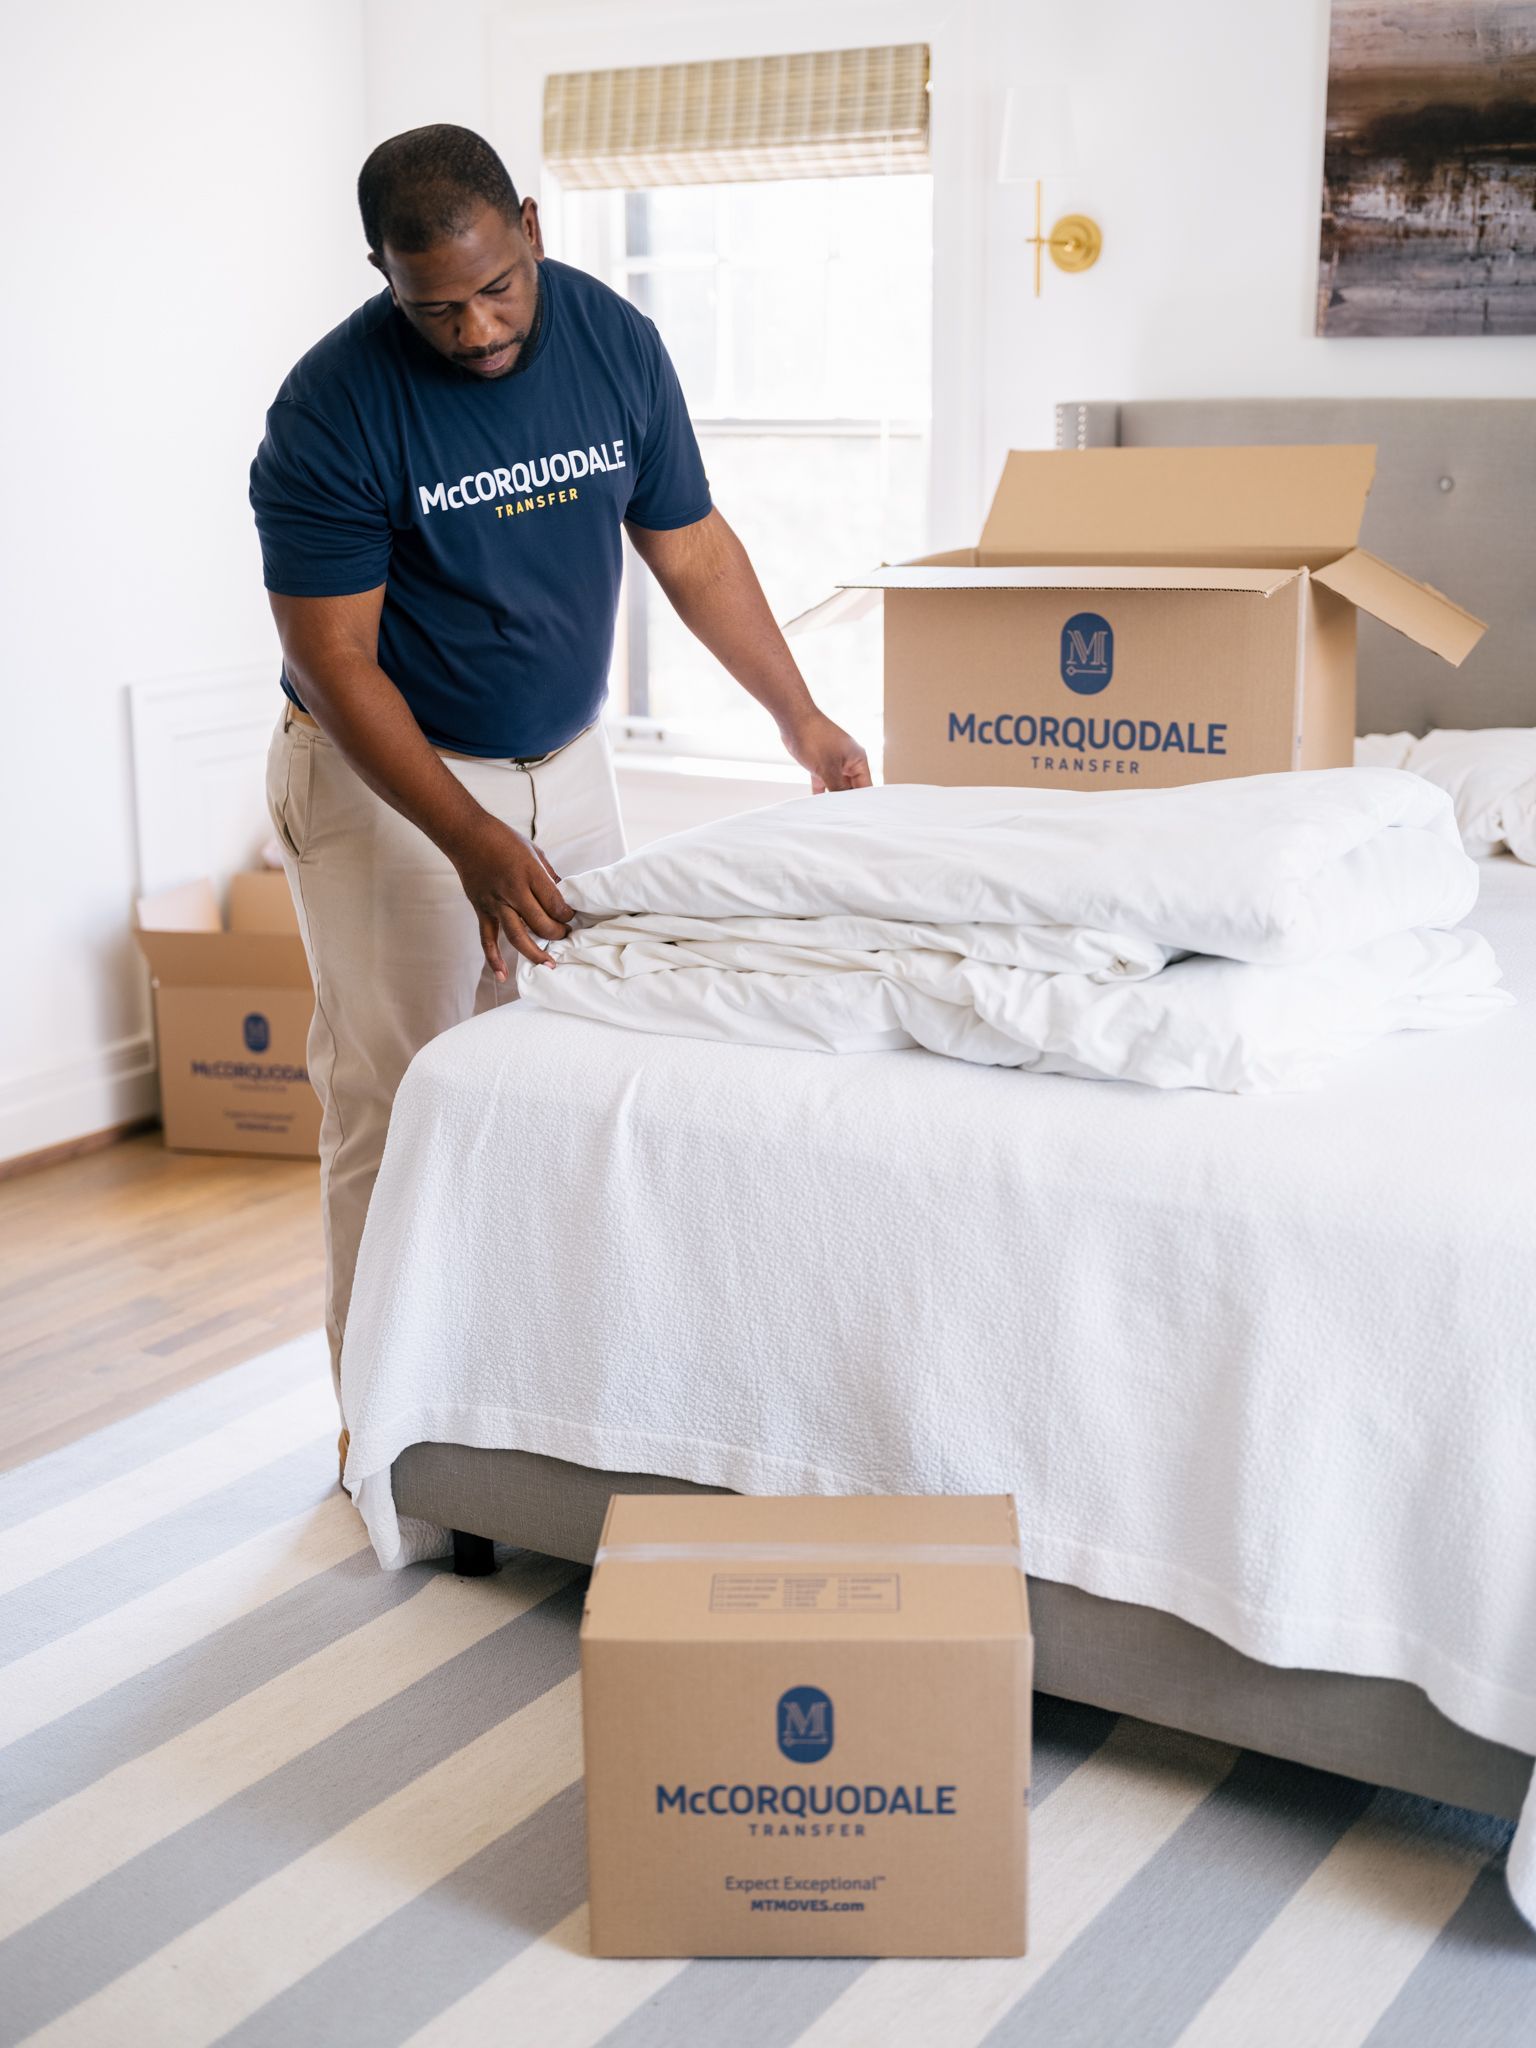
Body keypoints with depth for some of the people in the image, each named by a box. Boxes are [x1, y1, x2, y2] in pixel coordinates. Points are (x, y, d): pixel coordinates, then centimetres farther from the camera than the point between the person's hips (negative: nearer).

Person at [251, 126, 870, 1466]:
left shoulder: (615, 341, -6)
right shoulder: (332, 411, -19)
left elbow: (691, 551, 5)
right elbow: (334, 660, -19)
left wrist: (804, 718, 3)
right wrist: (471, 840, -26)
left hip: (567, 760, 5)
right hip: (387, 772, -4)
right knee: (401, 1104, -3)